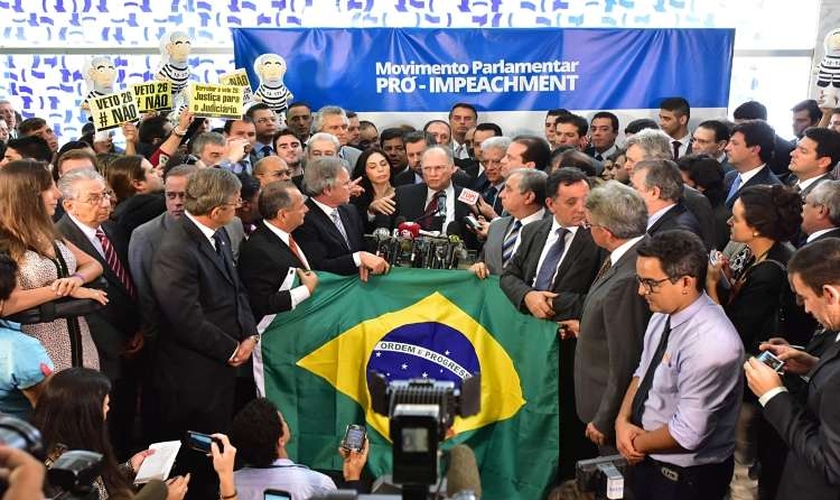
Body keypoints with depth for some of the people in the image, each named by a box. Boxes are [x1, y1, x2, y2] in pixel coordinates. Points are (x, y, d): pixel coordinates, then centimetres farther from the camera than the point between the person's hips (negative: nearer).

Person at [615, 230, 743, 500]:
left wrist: (638, 443, -12)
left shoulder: (711, 343, -31)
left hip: (685, 478, -7)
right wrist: (623, 421, -7)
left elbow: (687, 434, -27)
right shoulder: (663, 313, -5)